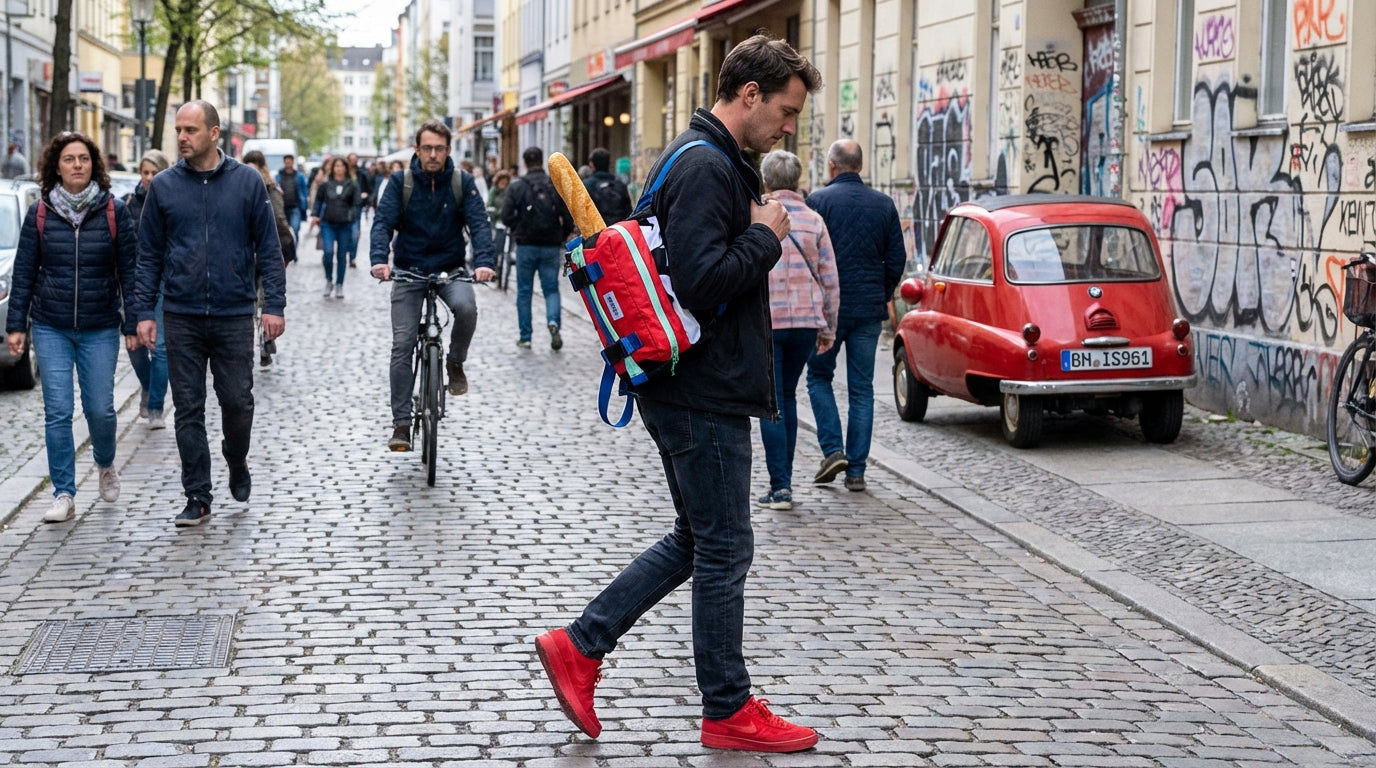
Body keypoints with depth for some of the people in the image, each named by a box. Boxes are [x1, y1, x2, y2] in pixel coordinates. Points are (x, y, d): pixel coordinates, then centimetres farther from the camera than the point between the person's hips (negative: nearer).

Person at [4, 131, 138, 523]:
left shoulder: (114, 211, -1)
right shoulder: (40, 213, 2)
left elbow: (128, 269, 1)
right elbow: (24, 271, 6)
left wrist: (132, 324, -2)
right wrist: (16, 324, 2)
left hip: (100, 329, -1)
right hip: (51, 328, 1)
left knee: (100, 409, 2)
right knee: (57, 413, -3)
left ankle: (105, 464, 34)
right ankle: (64, 495, 5)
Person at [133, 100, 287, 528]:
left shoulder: (247, 182, 0)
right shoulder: (164, 186, 4)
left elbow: (268, 248, 1)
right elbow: (149, 255, 7)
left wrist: (274, 304, -6)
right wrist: (144, 311, 0)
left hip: (234, 315, -1)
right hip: (181, 317, 1)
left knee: (237, 401, 4)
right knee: (188, 409, 2)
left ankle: (237, 463, 33)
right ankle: (197, 497, 9)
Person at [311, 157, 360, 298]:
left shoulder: (352, 186, 3)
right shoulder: (326, 185, 5)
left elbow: (357, 203, 4)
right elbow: (318, 200, 14)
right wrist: (315, 215, 4)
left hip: (345, 225, 0)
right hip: (328, 224, 0)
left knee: (342, 256, 5)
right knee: (328, 252, -15)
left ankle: (339, 285, 15)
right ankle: (328, 280, 7)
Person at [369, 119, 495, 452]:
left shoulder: (462, 182, -4)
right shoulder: (400, 182, -5)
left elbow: (478, 223, -13)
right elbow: (383, 222, -14)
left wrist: (484, 261, -32)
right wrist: (379, 259, -33)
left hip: (450, 268, 0)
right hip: (408, 270, 0)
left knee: (466, 307, -32)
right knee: (402, 345, -7)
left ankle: (455, 362, -2)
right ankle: (401, 424, 0)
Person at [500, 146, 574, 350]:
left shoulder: (516, 187, -4)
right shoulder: (557, 186, 0)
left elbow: (507, 216, -9)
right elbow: (568, 218, -4)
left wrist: (518, 231, 10)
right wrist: (561, 239, 12)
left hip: (526, 246, -1)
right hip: (551, 247, 1)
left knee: (524, 291, 10)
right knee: (551, 289, 10)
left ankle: (525, 337, 12)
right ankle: (553, 321, -17)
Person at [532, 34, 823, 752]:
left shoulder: (707, 160, 16)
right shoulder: (706, 167, -19)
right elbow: (703, 280, -27)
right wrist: (765, 235, -15)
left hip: (692, 389, 11)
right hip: (706, 396, -11)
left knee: (695, 540, 18)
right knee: (722, 550, 0)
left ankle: (579, 646, 18)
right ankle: (729, 711, 12)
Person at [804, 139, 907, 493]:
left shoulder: (818, 201, -7)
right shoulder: (884, 204, 5)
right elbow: (897, 259, 7)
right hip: (870, 310, 3)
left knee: (819, 377, 14)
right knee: (861, 388, 7)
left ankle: (833, 449, -2)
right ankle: (856, 470, 6)